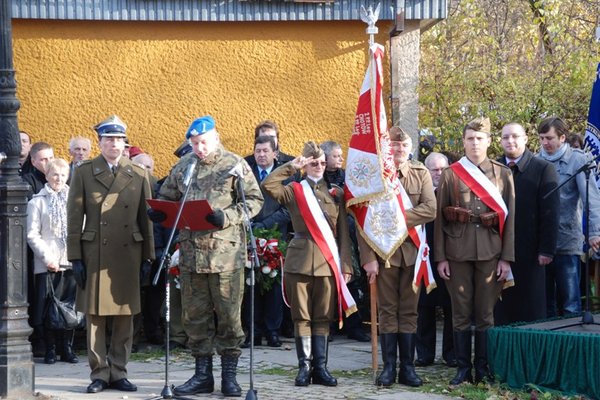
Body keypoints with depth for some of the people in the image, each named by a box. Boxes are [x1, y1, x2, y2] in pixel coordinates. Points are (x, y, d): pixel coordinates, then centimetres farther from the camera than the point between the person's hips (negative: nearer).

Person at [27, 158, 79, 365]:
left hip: (71, 262, 2)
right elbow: (32, 235, -1)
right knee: (48, 307, -2)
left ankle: (67, 348, 11)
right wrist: (47, 257, -11)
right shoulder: (37, 201, 4)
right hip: (47, 264, -2)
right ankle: (50, 350, 6)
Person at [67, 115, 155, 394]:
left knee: (125, 316, 3)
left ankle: (119, 373, 12)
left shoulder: (138, 175, 9)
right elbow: (75, 217, 3)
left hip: (128, 253, 1)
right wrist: (75, 257, -3)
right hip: (95, 253, -1)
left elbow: (146, 217, 10)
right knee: (95, 315, 0)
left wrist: (148, 255, 5)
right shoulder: (84, 173, 5)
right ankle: (99, 373, 8)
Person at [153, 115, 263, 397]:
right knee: (194, 316, 8)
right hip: (191, 251, 4)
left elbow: (254, 200, -3)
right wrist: (158, 211, -3)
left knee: (229, 315, 0)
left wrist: (227, 216, -18)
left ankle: (229, 376, 9)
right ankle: (202, 374, 17)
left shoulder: (235, 165, 0)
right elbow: (167, 196, 20)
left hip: (226, 252, -4)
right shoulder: (183, 166, 12)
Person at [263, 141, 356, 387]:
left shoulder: (335, 193, 10)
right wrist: (291, 166, -8)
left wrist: (346, 265, 2)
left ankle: (320, 367, 8)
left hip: (327, 263, 1)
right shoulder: (294, 191, 6)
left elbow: (343, 233, 8)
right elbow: (268, 185, -13)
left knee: (323, 318, 4)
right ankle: (305, 366, 7)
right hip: (299, 261, -1)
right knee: (301, 317, 2)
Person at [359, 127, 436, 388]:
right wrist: (368, 258, -11)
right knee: (387, 310, 3)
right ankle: (388, 367, 8)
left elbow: (430, 210, -8)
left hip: (412, 251, 2)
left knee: (409, 311, 6)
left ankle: (408, 367, 11)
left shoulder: (421, 174, 5)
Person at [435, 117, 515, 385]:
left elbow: (510, 217, 5)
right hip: (458, 252, 0)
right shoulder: (450, 174, 6)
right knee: (461, 313, 3)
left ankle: (483, 368, 12)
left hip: (490, 252, 0)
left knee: (485, 313, 4)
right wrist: (440, 258, -2)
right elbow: (440, 217, 4)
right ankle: (463, 368, 9)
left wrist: (507, 258, -2)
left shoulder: (503, 174, 7)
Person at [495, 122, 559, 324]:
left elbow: (550, 212, -4)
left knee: (531, 308, 3)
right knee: (501, 307, 4)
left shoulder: (543, 169, -1)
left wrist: (547, 250, -10)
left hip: (529, 253, -2)